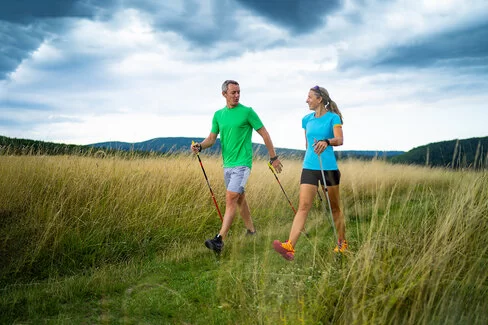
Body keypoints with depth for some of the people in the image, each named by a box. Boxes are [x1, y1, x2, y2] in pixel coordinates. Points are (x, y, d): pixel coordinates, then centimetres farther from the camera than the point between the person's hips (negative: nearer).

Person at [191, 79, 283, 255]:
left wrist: (273, 157, 0)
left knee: (231, 198, -16)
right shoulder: (218, 114, 10)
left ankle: (219, 240, -20)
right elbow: (212, 137, 11)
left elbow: (264, 133, -2)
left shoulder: (247, 111, -6)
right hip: (227, 164, 7)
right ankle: (251, 231, 33)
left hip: (242, 163, -7)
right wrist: (200, 146, -11)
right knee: (240, 198, 16)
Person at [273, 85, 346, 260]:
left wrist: (326, 142, -37)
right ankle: (290, 247, -19)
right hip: (309, 167, 3)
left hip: (328, 167, -3)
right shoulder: (307, 119, 12)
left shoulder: (333, 118, -3)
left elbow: (340, 140, -19)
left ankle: (342, 244, 28)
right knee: (303, 206, -9)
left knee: (335, 207, 10)